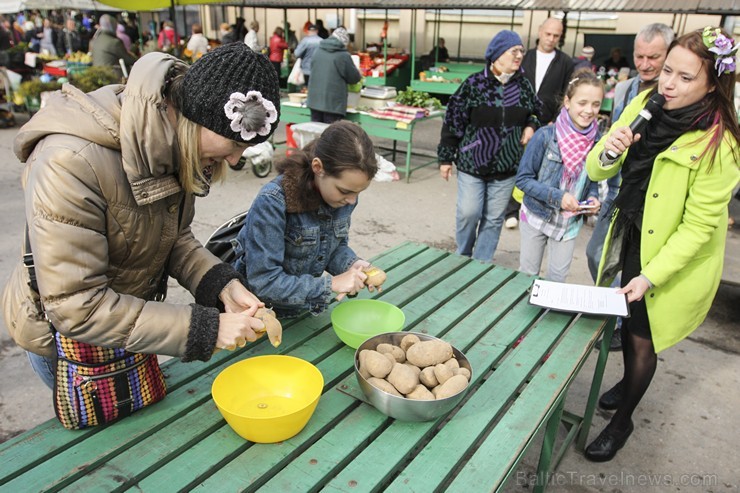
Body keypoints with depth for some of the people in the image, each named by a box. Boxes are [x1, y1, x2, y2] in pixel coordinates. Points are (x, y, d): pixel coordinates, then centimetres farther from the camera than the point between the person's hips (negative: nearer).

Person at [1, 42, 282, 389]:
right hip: (63, 332, -6)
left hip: (129, 318, 6)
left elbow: (174, 236, -3)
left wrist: (221, 284, -21)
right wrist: (206, 328, -35)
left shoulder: (171, 142, -15)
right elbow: (76, 309, -34)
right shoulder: (71, 164, -37)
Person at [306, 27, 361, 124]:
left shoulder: (318, 51, 8)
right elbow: (354, 77, -2)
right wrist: (359, 77, 21)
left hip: (315, 99, 6)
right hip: (333, 102, -6)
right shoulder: (343, 55, -10)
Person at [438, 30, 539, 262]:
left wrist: (531, 125, -2)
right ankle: (462, 258, 26)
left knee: (494, 218, 7)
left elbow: (537, 112, 21)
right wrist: (445, 158, -4)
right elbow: (453, 121, -5)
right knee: (468, 213, -1)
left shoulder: (523, 85, 3)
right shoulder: (474, 84, -8)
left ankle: (481, 264, 23)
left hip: (506, 167, 3)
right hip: (471, 163, -3)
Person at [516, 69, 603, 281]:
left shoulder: (597, 142, -7)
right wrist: (557, 196, -26)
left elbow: (594, 180, 9)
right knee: (528, 275, 12)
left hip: (569, 223, 3)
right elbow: (523, 179, -16)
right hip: (536, 216, -3)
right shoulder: (546, 136, -18)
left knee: (557, 279, 14)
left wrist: (593, 198, -13)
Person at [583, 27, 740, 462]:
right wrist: (607, 154, -27)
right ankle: (629, 381, 50)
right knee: (625, 318, 20)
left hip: (674, 258, -5)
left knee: (642, 337, 8)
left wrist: (652, 275, -23)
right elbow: (597, 172, -5)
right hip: (630, 234, 5)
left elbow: (699, 225, -20)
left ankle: (622, 420, 31)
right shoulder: (645, 104, -7)